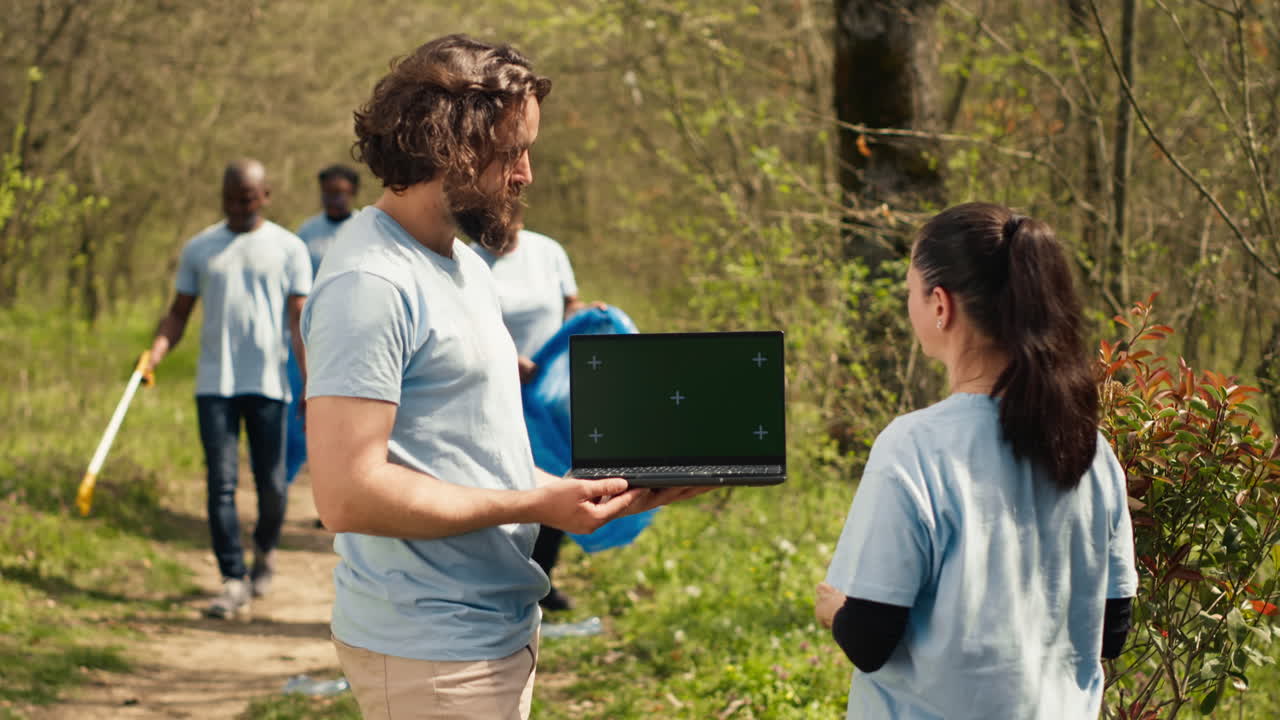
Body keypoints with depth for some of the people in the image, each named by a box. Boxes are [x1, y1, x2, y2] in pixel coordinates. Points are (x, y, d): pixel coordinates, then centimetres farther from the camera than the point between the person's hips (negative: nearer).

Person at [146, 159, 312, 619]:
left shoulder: (288, 249, 4)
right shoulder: (200, 249, 10)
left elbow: (300, 320, 1)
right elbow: (179, 312, 12)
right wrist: (156, 352, -7)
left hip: (268, 383, -1)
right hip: (214, 383, 1)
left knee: (271, 484, 3)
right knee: (221, 482, -4)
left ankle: (265, 551, 32)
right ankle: (234, 580, -1)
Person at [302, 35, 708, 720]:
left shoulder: (467, 268, 14)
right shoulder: (368, 284, -17)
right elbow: (347, 494, -24)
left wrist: (583, 490, 5)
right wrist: (533, 505, -19)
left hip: (500, 630, 9)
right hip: (431, 655, -9)